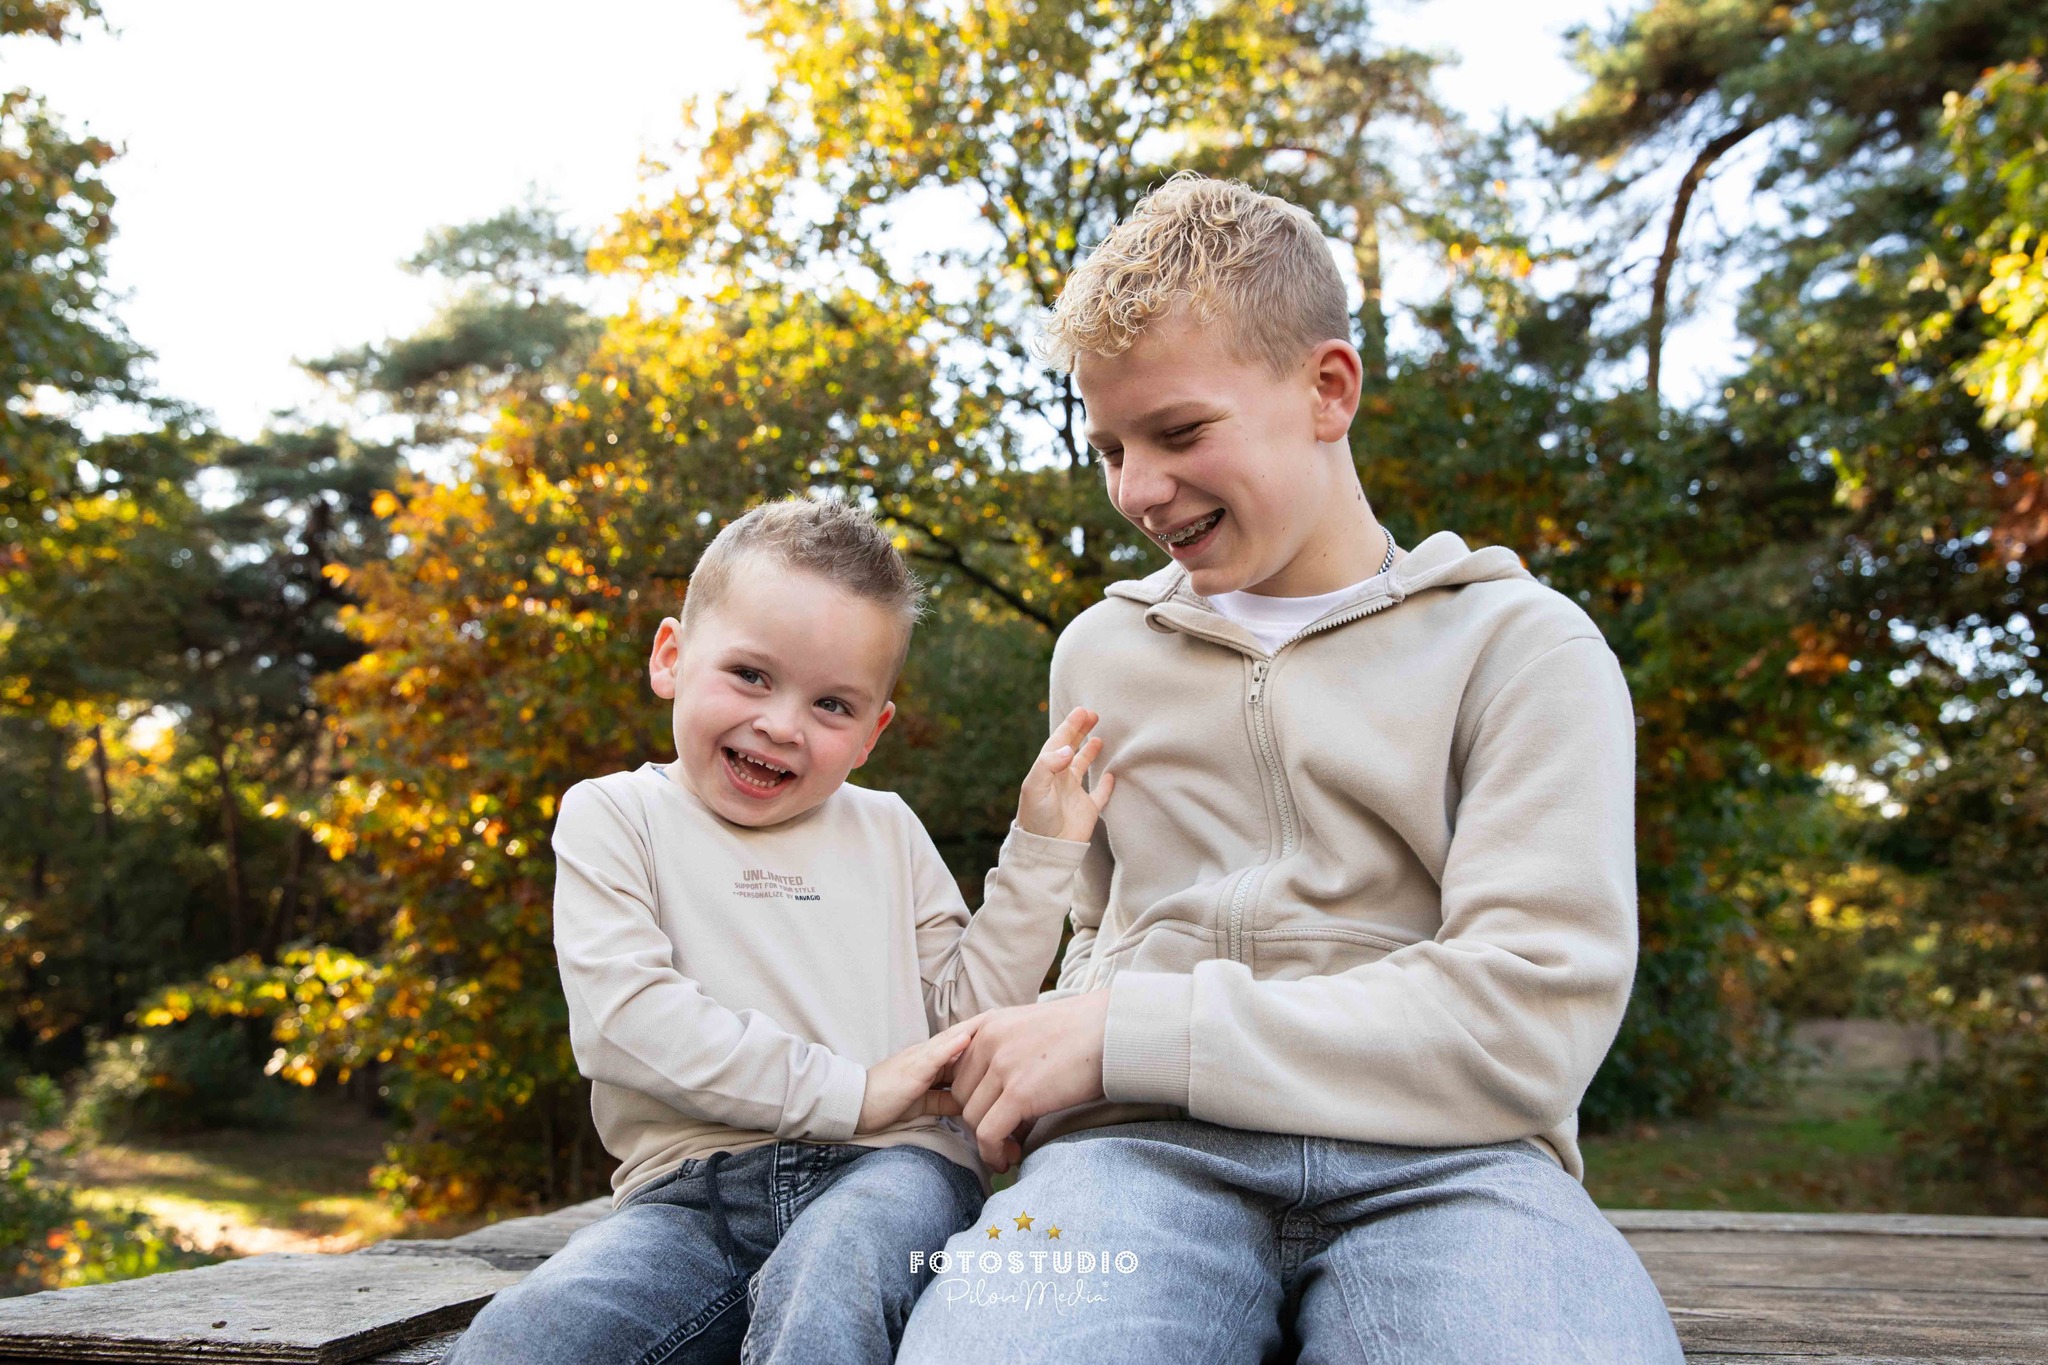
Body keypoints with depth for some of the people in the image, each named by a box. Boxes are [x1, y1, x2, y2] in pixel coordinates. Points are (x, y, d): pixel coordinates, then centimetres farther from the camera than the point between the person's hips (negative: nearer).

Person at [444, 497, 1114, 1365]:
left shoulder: (886, 832, 20)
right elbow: (622, 1014, -8)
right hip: (692, 1188, 0)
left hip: (888, 1167, 0)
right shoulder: (613, 816, 9)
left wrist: (1039, 850, 10)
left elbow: (968, 1013, 16)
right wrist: (846, 1092, -12)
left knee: (827, 1282, -36)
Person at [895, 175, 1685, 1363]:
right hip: (1148, 1150, 2)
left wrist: (1126, 1035, -10)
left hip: (1437, 1161, -1)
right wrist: (1053, 1053, 5)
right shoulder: (1102, 652, 20)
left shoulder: (1522, 645, 4)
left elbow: (1527, 1016, -8)